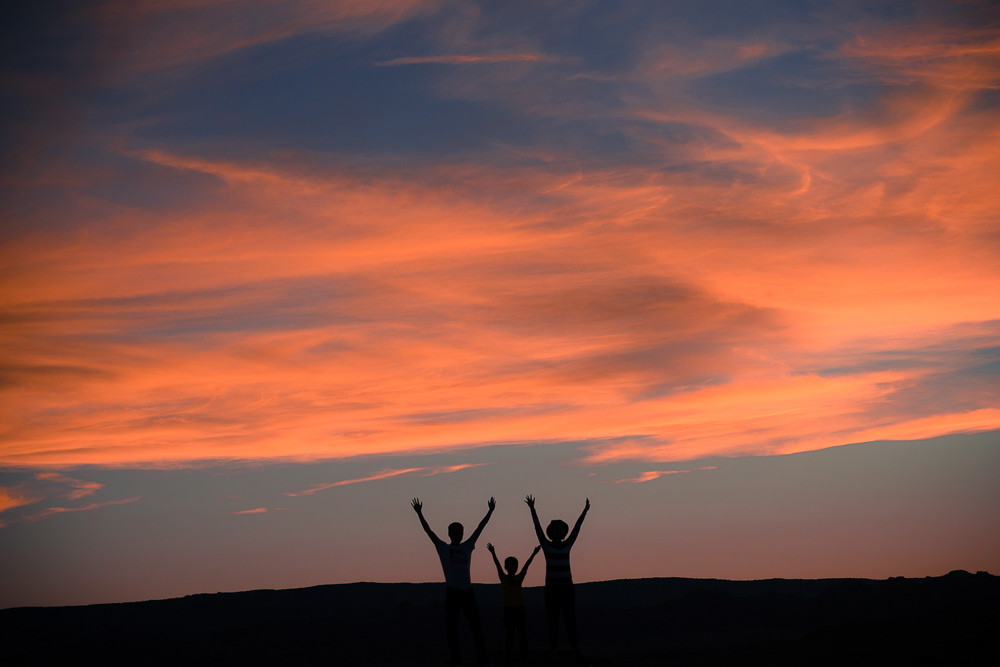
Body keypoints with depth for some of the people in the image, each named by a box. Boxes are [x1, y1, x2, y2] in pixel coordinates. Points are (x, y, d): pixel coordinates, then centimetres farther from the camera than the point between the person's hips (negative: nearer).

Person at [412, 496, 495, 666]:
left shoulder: (467, 546, 10)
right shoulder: (443, 548, 2)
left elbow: (480, 528, 9)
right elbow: (428, 531, -4)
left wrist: (490, 511, 6)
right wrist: (419, 513, -11)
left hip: (467, 591, 3)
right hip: (452, 593, -3)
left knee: (476, 626, 0)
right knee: (452, 629, 1)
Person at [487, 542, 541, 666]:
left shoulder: (519, 578, 11)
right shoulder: (503, 578, 3)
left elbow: (526, 565, 3)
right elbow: (498, 565, -8)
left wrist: (534, 554, -6)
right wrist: (493, 554, -19)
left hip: (520, 609, 3)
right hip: (508, 609, -3)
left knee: (523, 635, 3)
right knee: (510, 636, 0)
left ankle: (524, 657, 7)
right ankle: (509, 659, 2)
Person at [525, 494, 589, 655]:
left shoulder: (567, 545, 7)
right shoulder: (546, 545, -1)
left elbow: (577, 528, 5)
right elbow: (538, 527, -7)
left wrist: (585, 511, 2)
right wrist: (532, 509, -13)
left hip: (567, 587, 2)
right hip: (551, 587, -2)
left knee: (570, 617, 0)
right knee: (553, 618, -2)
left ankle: (574, 645, 3)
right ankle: (554, 646, 2)